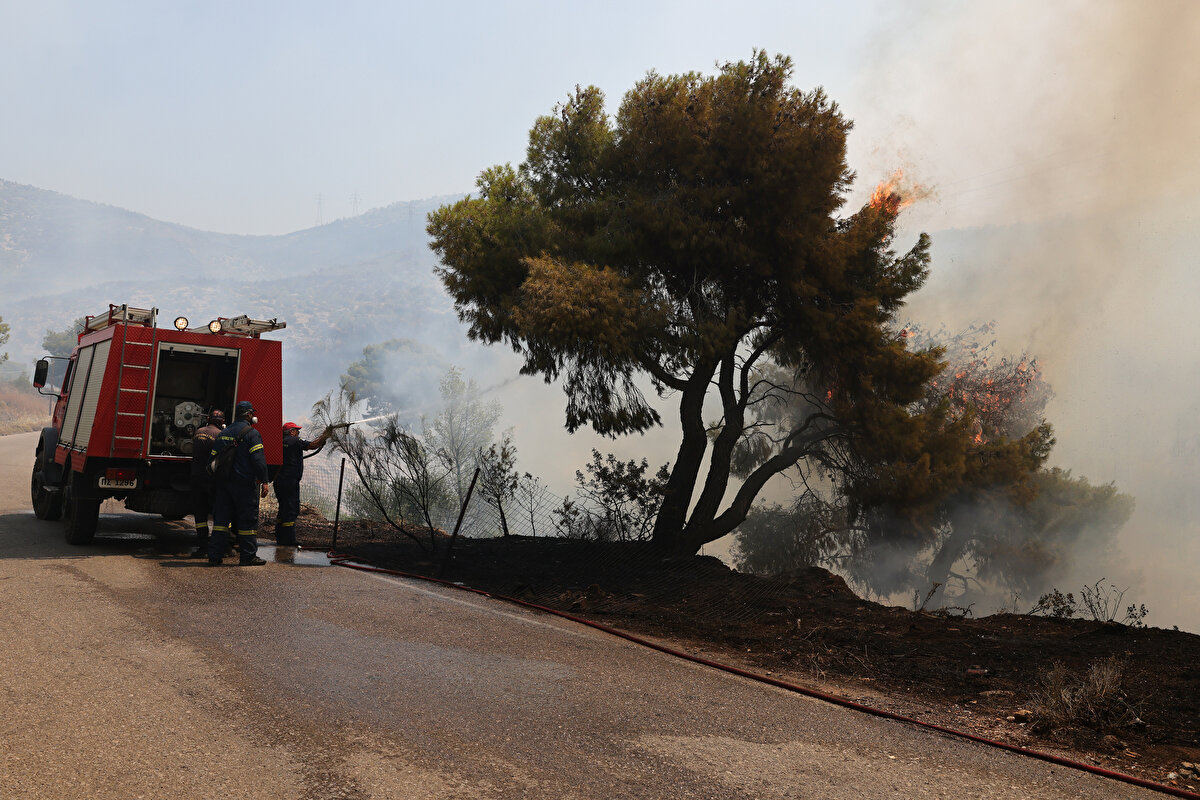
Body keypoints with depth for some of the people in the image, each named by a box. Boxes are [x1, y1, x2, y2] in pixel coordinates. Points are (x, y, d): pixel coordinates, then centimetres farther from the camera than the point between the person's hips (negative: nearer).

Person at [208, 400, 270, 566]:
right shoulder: (251, 433, -8)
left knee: (221, 519, 8)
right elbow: (258, 459, -16)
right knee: (248, 520, 0)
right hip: (245, 483, -7)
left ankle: (214, 556, 5)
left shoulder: (223, 433, 15)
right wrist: (264, 481, -13)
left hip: (224, 483, 7)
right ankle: (247, 556, 3)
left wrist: (216, 481, 20)